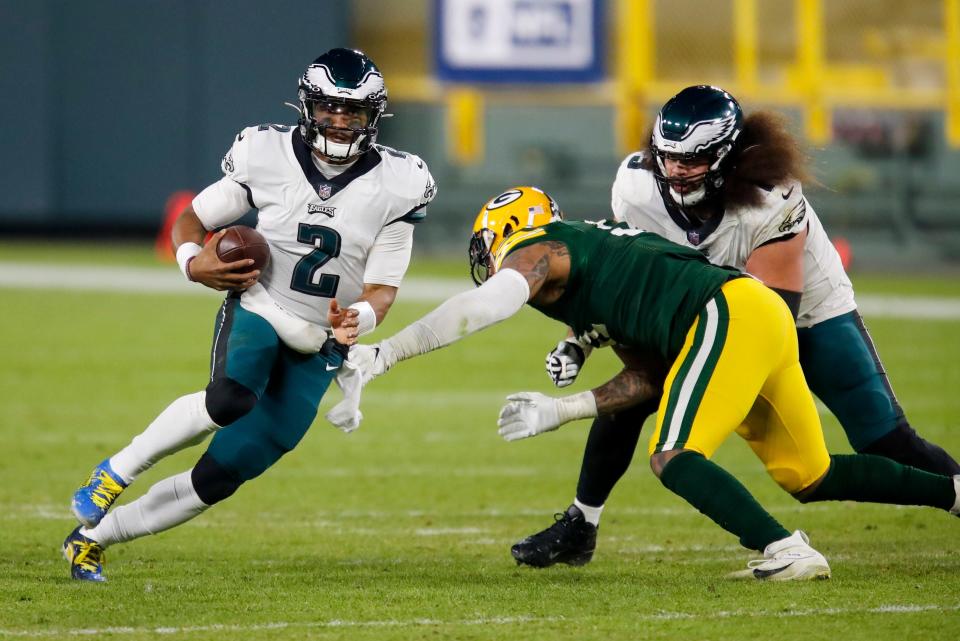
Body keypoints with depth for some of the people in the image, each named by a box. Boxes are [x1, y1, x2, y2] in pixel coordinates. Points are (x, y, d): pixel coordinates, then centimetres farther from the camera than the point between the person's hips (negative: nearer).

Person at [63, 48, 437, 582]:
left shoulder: (394, 186, -5)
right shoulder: (269, 156, -5)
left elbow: (382, 290, -5)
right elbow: (191, 220, 6)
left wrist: (359, 319, -28)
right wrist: (193, 262, -17)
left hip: (318, 349, 1)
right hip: (256, 312, -1)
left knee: (219, 478, -3)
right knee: (232, 398, -36)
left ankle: (94, 536, 12)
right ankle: (115, 474, -17)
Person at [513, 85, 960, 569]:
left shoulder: (773, 204, -36)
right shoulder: (638, 189, -22)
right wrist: (579, 342, -18)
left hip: (810, 313, -4)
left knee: (887, 443, -10)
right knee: (627, 397, -14)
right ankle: (578, 529, -1)